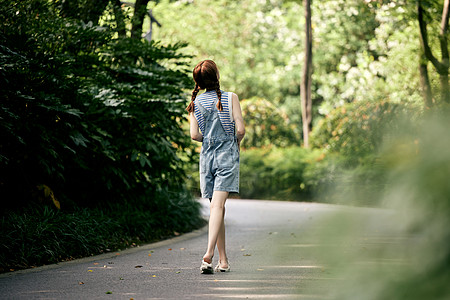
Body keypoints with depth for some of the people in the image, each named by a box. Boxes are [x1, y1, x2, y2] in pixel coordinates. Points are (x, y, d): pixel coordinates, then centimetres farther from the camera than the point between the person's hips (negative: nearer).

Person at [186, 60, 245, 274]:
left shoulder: (196, 103, 3)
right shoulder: (230, 98, -4)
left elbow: (195, 135, -1)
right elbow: (240, 130, -8)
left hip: (207, 156, 3)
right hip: (227, 155, -3)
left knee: (215, 207, 10)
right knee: (218, 205, -12)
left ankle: (223, 260, 11)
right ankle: (209, 253, -28)